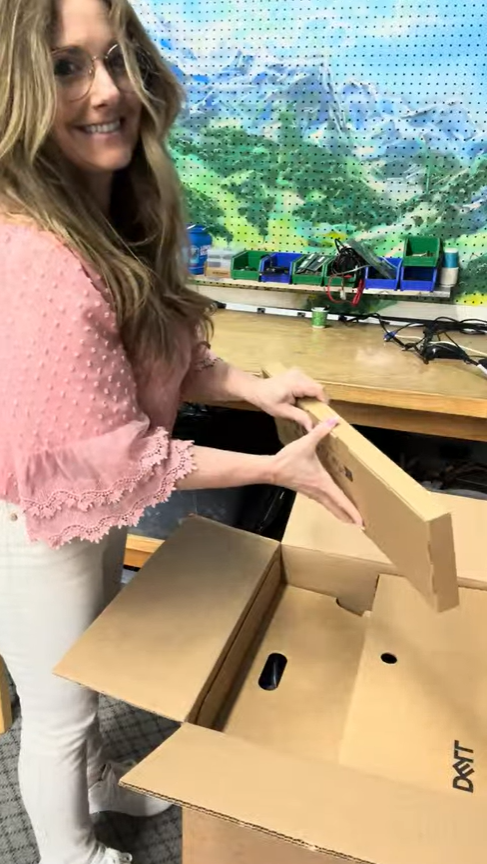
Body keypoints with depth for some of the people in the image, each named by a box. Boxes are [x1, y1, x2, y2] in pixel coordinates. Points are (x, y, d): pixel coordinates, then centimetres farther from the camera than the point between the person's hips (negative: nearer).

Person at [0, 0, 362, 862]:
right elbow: (116, 460, -29)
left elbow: (162, 353, 6)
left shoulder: (116, 218, -4)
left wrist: (252, 387, -11)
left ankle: (96, 780, 63)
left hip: (98, 498, 9)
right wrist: (277, 467, -22)